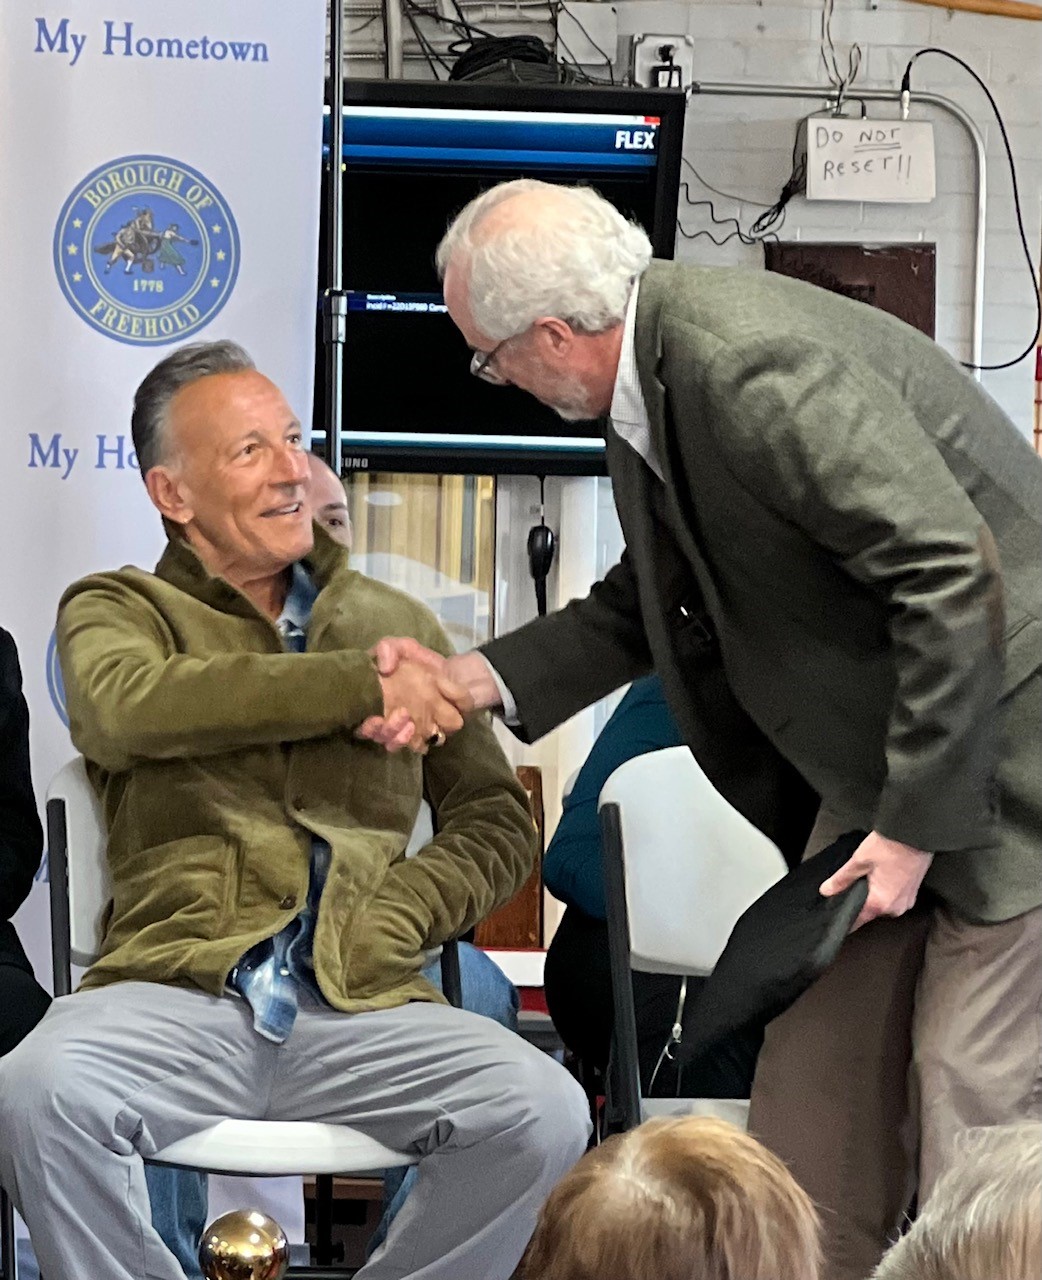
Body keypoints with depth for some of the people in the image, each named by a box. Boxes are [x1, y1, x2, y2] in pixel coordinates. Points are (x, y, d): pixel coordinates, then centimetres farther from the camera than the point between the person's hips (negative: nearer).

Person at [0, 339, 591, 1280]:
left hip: (361, 1008, 2)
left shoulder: (395, 624, 21)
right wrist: (362, 686, -11)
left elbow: (498, 822, 19)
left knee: (546, 1114, -26)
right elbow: (125, 704, -12)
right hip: (176, 992, -2)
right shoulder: (115, 610, 14)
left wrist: (391, 919, -1)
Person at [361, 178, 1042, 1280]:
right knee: (816, 1070, 10)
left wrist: (916, 823, -22)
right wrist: (478, 679, 5)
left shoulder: (751, 363, -27)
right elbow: (651, 603, 17)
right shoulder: (650, 382, 4)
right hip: (878, 754, 10)